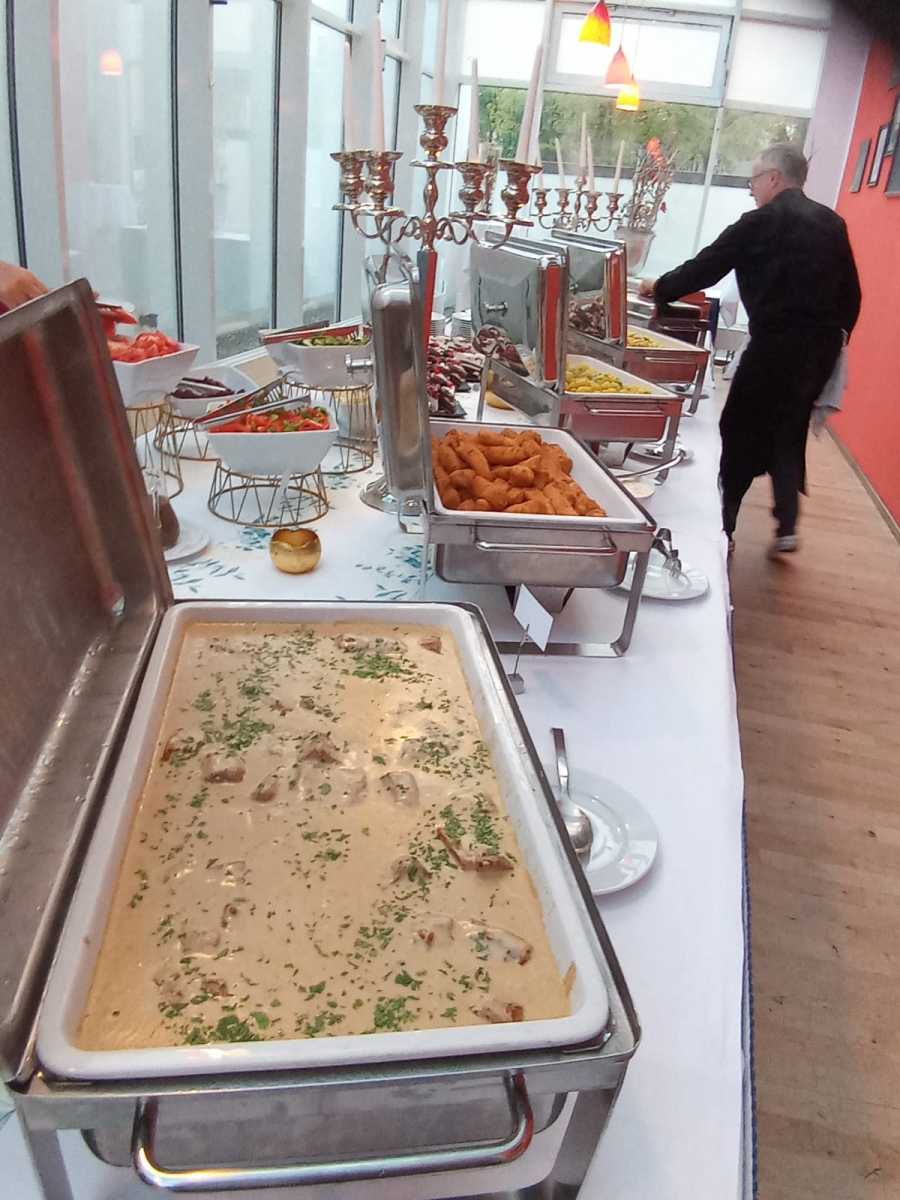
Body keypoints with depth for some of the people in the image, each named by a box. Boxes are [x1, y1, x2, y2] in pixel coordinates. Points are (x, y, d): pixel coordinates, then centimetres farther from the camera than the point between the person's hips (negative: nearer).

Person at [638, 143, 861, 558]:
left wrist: (659, 287, 11)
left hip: (775, 346, -6)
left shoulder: (761, 222, -7)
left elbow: (705, 268, -3)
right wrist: (834, 336, 20)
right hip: (821, 348, 6)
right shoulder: (832, 223, 10)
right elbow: (851, 293, 10)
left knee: (741, 433, 7)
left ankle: (723, 527, 13)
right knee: (789, 434, 17)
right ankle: (786, 527, 11)